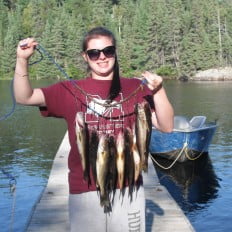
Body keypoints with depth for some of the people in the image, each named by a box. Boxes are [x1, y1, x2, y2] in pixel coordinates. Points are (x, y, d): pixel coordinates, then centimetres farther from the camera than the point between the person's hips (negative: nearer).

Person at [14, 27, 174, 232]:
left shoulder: (136, 88, 2)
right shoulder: (71, 90, 4)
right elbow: (24, 97, -2)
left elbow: (166, 126, -4)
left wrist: (158, 91, -20)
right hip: (84, 188, 0)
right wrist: (22, 60, -16)